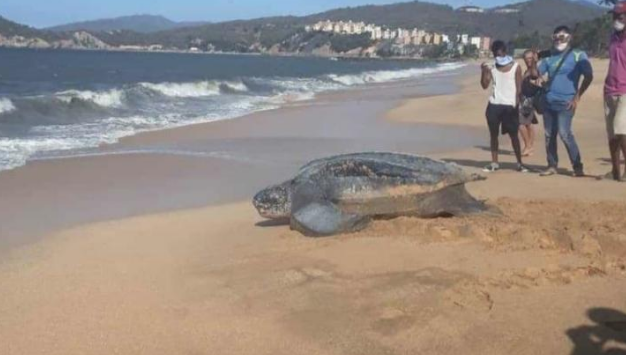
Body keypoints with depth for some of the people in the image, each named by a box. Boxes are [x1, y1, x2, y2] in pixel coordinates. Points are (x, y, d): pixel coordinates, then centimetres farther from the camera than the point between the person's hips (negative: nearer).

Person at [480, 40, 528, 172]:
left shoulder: (515, 67, -1)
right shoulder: (492, 68, 7)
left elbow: (519, 87, -3)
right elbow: (485, 85, 1)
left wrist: (517, 103, -15)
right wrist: (484, 71, -13)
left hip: (510, 105, -3)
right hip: (494, 105, 3)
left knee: (514, 135, 0)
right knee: (493, 134, 6)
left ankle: (519, 163, 5)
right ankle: (494, 163, 13)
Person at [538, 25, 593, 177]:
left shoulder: (578, 55, -3)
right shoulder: (549, 57, 14)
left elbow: (589, 76, -9)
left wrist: (577, 97, -9)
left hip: (565, 102, -6)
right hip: (548, 102, 6)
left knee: (564, 134, -16)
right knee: (549, 135, 8)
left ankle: (578, 167, -8)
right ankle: (552, 166, 17)